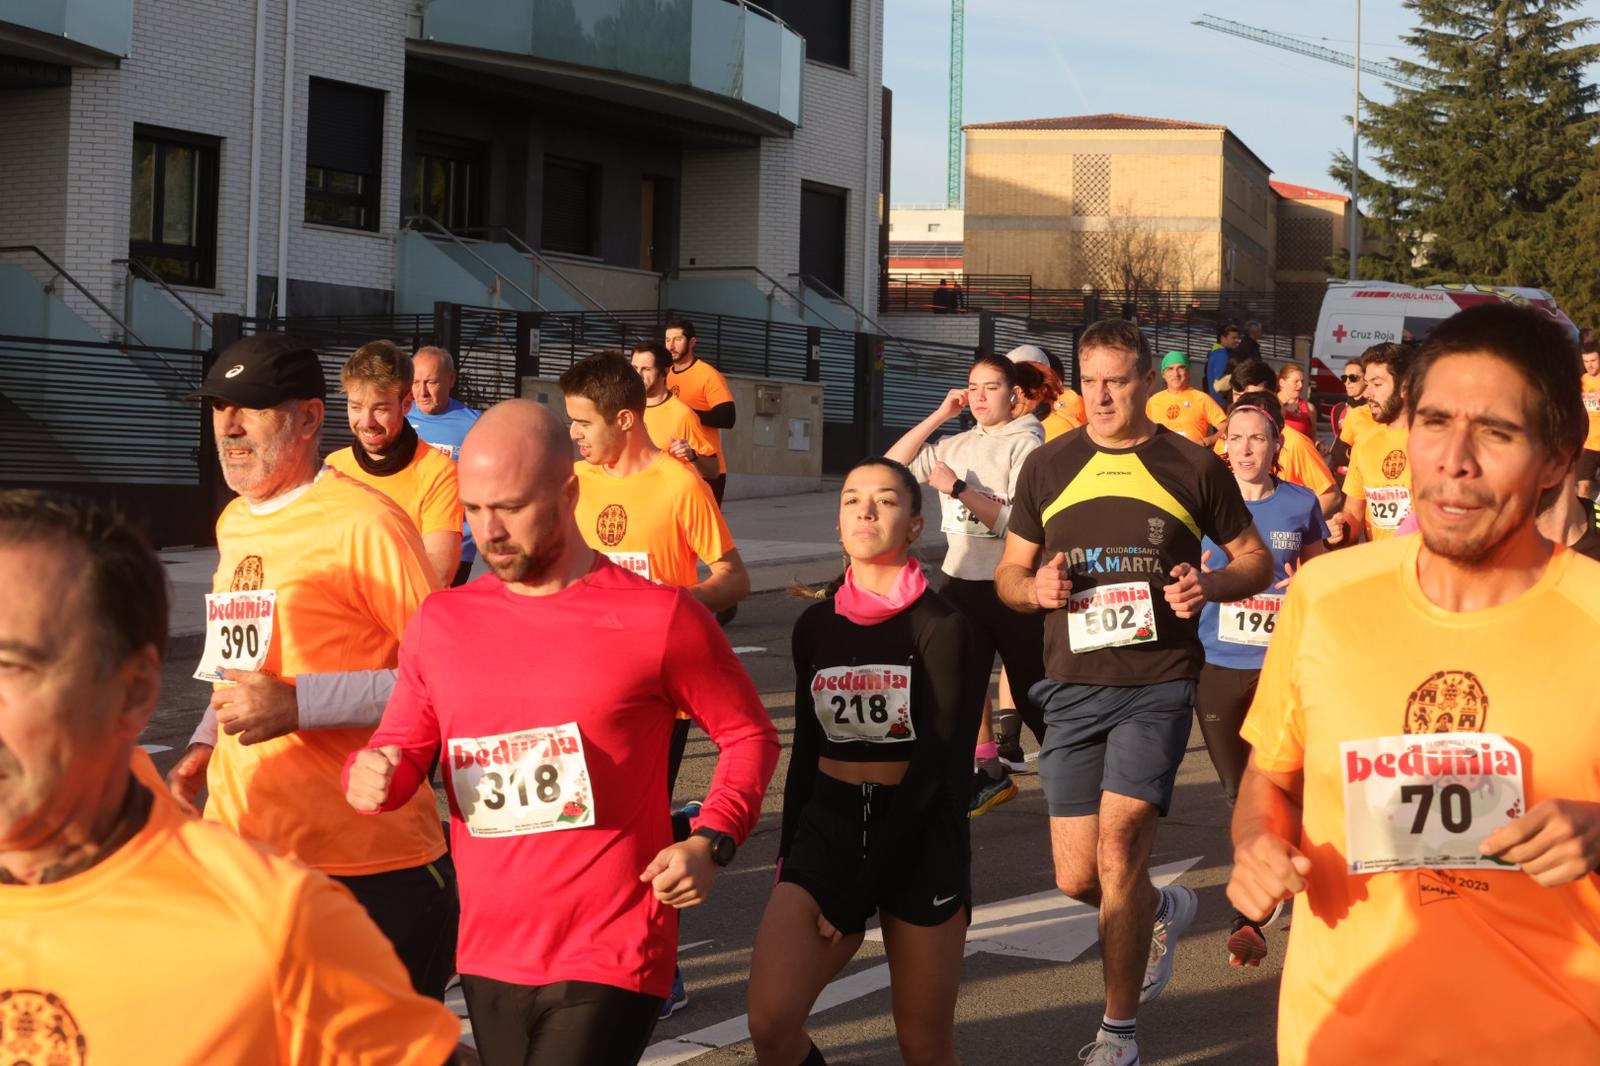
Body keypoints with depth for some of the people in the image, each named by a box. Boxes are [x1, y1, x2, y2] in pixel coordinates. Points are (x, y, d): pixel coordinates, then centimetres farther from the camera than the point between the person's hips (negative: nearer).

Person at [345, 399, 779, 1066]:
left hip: (610, 962, -5)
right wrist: (373, 777, -11)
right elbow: (400, 753, 13)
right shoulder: (440, 623, 5)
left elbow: (750, 736, 3)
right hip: (488, 956, 5)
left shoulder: (659, 617, -7)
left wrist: (711, 842, -12)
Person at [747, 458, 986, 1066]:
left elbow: (936, 770, -12)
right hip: (826, 828, 4)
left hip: (920, 838, -3)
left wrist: (855, 890, -14)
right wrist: (789, 859, 13)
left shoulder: (944, 628, -7)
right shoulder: (816, 626, 7)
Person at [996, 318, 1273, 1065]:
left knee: (1118, 848, -17)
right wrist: (1035, 587, -10)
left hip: (1158, 685, -3)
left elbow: (1256, 560, 9)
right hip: (1073, 687, 3)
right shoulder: (1048, 466, 8)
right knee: (1077, 880, 5)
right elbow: (1009, 573, 14)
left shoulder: (1193, 467, 1)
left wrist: (1210, 586, -12)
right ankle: (1163, 912, 41)